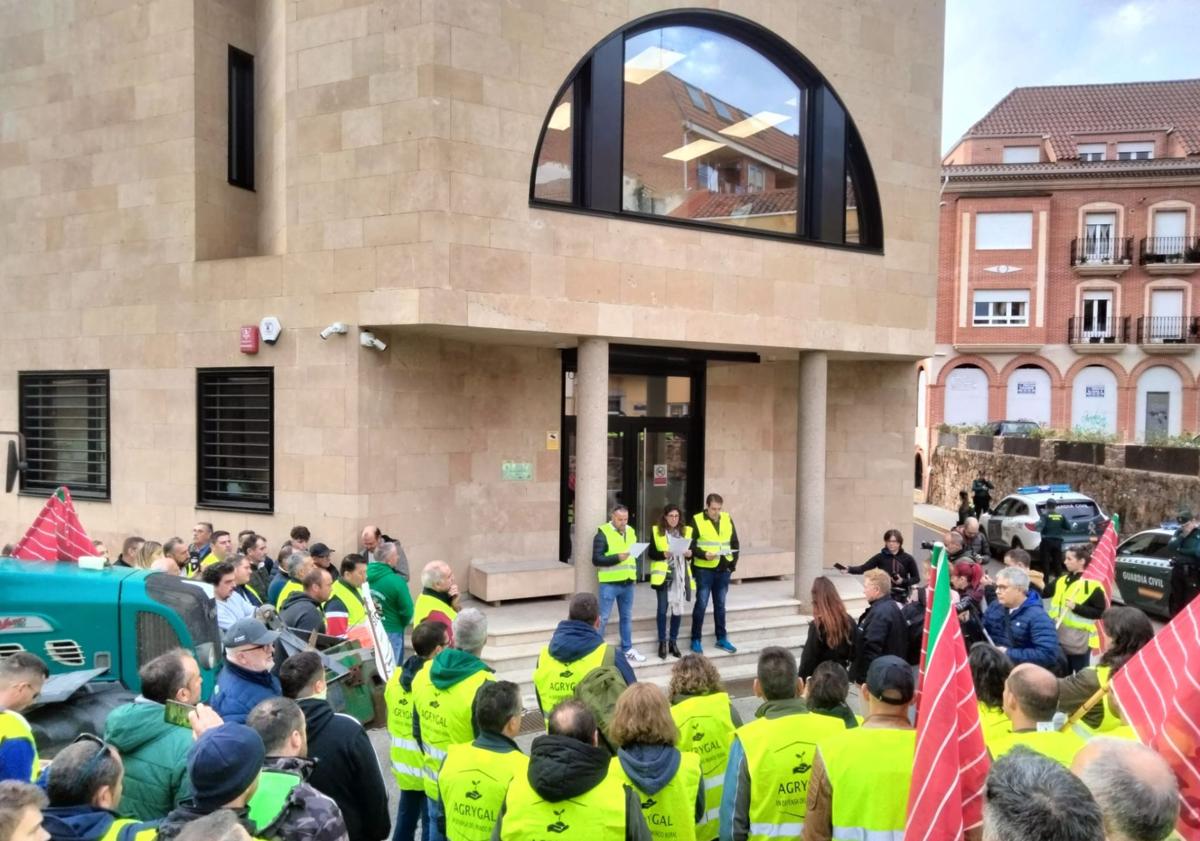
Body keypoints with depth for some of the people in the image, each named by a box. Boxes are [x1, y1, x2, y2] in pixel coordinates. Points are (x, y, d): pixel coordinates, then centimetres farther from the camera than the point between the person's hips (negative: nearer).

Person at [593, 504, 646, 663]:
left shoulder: (631, 531, 11)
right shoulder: (603, 533, -9)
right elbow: (596, 559, -15)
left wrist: (634, 570, 9)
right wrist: (617, 558, -23)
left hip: (628, 582, 6)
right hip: (609, 583, -6)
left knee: (627, 617, 15)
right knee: (603, 618, -1)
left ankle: (627, 649, 26)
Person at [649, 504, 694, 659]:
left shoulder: (687, 531, 6)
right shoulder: (656, 531, -1)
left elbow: (692, 550, 10)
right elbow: (651, 553, -2)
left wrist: (690, 553, -12)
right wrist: (663, 554, -20)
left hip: (680, 575, 3)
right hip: (663, 575, -2)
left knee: (678, 608, 6)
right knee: (662, 609, -2)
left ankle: (673, 641, 19)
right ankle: (662, 642, 10)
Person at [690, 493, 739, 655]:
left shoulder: (727, 519, 6)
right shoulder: (697, 520, -7)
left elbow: (735, 544, 12)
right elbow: (691, 546, -9)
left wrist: (733, 563, 3)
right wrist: (704, 555, -24)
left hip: (724, 570, 4)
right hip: (704, 570, -4)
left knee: (720, 605, 13)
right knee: (701, 604, 0)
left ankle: (722, 639, 23)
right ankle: (695, 640, 9)